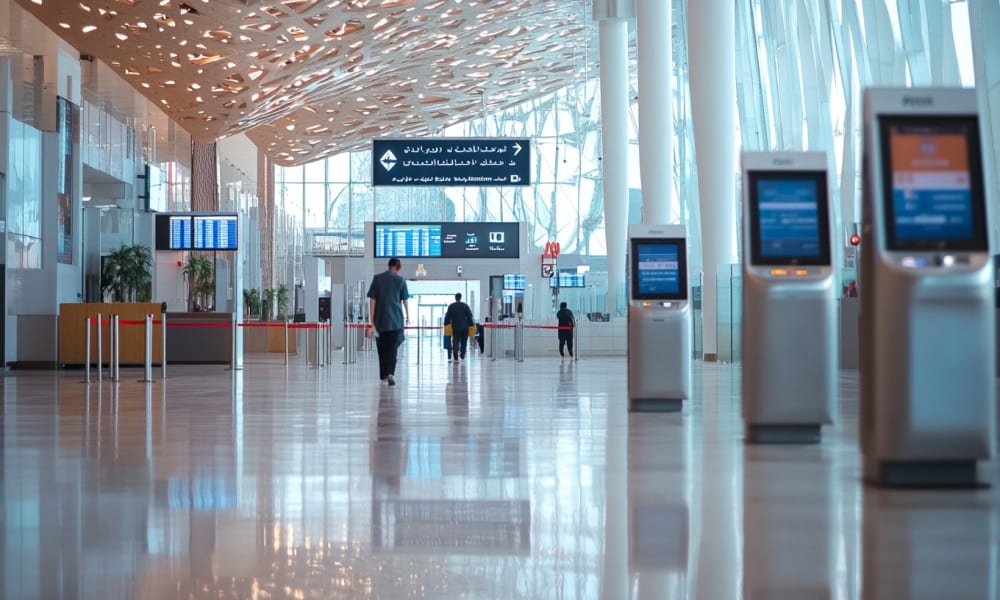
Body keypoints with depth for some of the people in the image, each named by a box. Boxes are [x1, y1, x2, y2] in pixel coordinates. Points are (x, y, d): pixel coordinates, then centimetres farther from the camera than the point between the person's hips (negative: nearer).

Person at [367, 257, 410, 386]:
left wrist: (372, 320, 0)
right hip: (396, 320, -1)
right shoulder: (400, 280, 1)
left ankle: (383, 375, 18)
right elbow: (405, 300, 6)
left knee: (382, 349, 12)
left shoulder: (377, 279, 2)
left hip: (380, 320, 1)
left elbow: (372, 300, -1)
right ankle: (390, 373, -20)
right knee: (393, 348, -2)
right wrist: (408, 316, 22)